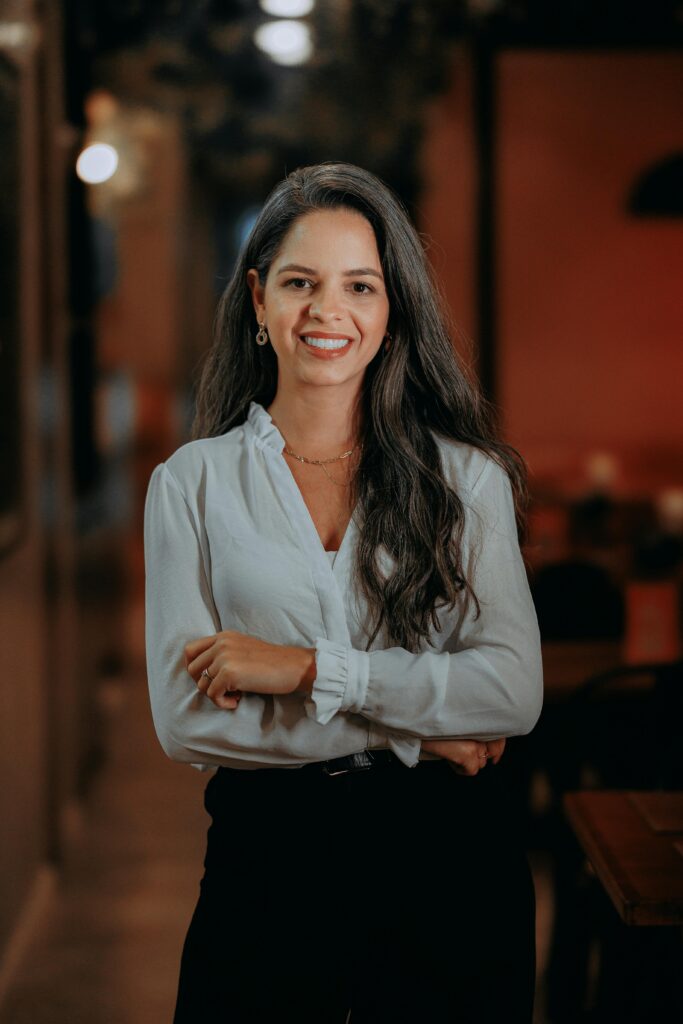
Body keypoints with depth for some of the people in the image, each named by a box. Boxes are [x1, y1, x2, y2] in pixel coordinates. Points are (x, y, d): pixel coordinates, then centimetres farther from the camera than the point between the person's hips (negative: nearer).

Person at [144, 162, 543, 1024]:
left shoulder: (468, 477, 3)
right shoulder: (193, 483, 2)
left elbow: (515, 690, -8)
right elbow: (186, 717, -8)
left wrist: (309, 668, -16)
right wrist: (415, 731, -11)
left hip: (446, 857, 1)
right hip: (267, 859, 0)